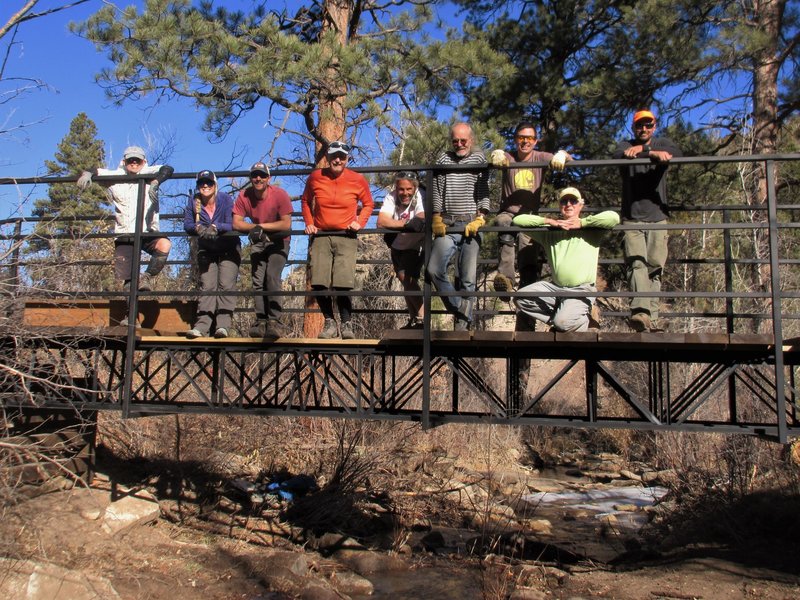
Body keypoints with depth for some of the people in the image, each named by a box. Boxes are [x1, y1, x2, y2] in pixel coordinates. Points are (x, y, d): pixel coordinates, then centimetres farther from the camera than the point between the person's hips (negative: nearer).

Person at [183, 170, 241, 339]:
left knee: (226, 284, -15)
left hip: (228, 249, -3)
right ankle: (202, 325, -15)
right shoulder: (193, 201, -4)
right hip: (206, 250, 3)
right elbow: (187, 224, -6)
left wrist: (216, 227, -40)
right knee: (207, 286, -8)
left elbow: (232, 225, -21)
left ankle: (223, 325, -19)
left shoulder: (226, 200, -13)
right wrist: (197, 228, -29)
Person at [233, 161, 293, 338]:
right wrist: (255, 229, -26)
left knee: (272, 277, -19)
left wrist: (260, 226, -22)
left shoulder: (280, 195, -20)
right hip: (258, 242, 4)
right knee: (257, 280, -6)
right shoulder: (244, 196, -11)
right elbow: (236, 223, -12)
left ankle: (275, 322, -19)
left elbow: (286, 224, -24)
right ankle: (261, 321, -3)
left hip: (278, 241, -4)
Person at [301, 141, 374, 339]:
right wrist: (309, 222, 8)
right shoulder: (315, 177, 3)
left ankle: (346, 324, 4)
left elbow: (368, 204, 14)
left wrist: (360, 222, -1)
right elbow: (305, 201, 19)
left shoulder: (358, 180, 0)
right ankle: (329, 322, 10)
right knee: (319, 283, -8)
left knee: (343, 283, -13)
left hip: (346, 237, -2)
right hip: (321, 235, 2)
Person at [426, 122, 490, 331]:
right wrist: (436, 218, 2)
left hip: (471, 225, -2)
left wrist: (479, 219, -9)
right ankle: (460, 309, 0)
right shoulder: (444, 160, 15)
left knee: (467, 278, -4)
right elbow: (437, 192, 13)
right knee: (434, 269, -15)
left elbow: (484, 192, 2)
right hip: (447, 225, 2)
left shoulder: (479, 159, 10)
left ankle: (462, 326, 3)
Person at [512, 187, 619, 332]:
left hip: (581, 291, -4)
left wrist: (582, 223, -12)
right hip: (555, 287, 5)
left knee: (563, 323, -26)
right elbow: (518, 220, 5)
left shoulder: (591, 229, 1)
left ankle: (582, 317, 10)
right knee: (521, 298, -14)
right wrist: (548, 221, -5)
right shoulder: (550, 230, 10)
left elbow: (614, 217, -17)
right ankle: (558, 318, -2)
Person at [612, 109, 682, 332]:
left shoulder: (663, 143, 17)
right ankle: (641, 312, -34)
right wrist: (654, 154, -27)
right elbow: (618, 155, -11)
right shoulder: (626, 145, 15)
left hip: (658, 217, 2)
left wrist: (642, 150, -21)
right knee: (637, 263, -19)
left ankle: (652, 319, -4)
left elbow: (677, 154, -7)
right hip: (632, 218, -2)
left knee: (655, 268, -4)